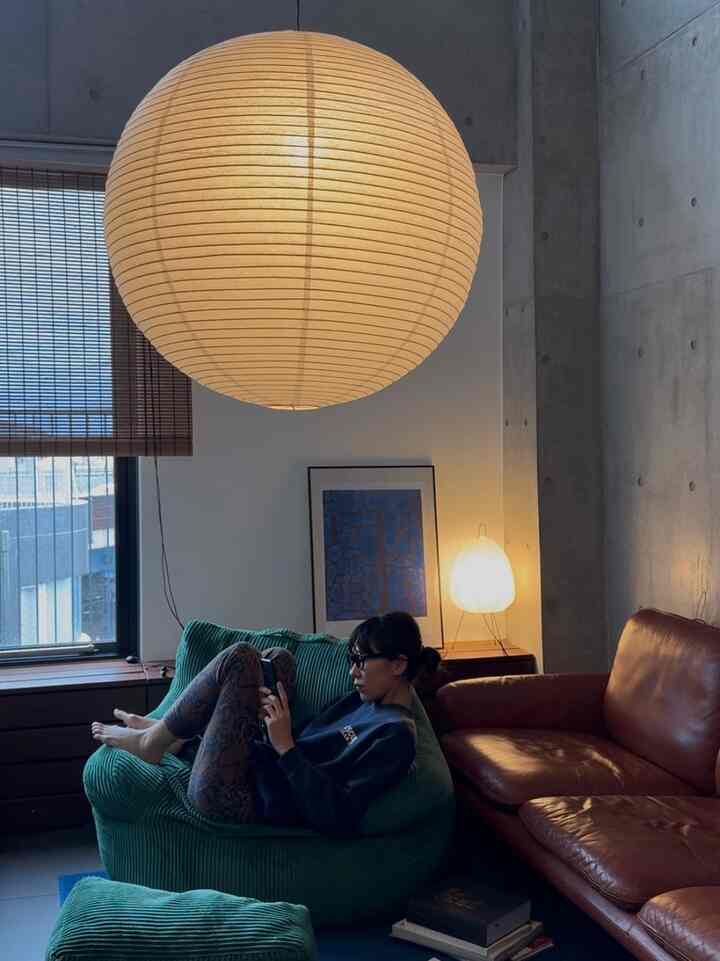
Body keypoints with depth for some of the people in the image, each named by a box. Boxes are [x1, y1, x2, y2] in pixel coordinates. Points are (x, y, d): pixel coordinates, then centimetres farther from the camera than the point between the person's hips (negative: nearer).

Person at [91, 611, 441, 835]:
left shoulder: (395, 734, -17)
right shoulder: (365, 698, 11)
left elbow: (337, 819, -26)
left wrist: (285, 746, -26)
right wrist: (270, 713, -4)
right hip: (258, 768, 10)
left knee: (241, 657, -15)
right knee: (279, 658, 10)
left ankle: (151, 741, 4)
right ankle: (171, 733, 11)